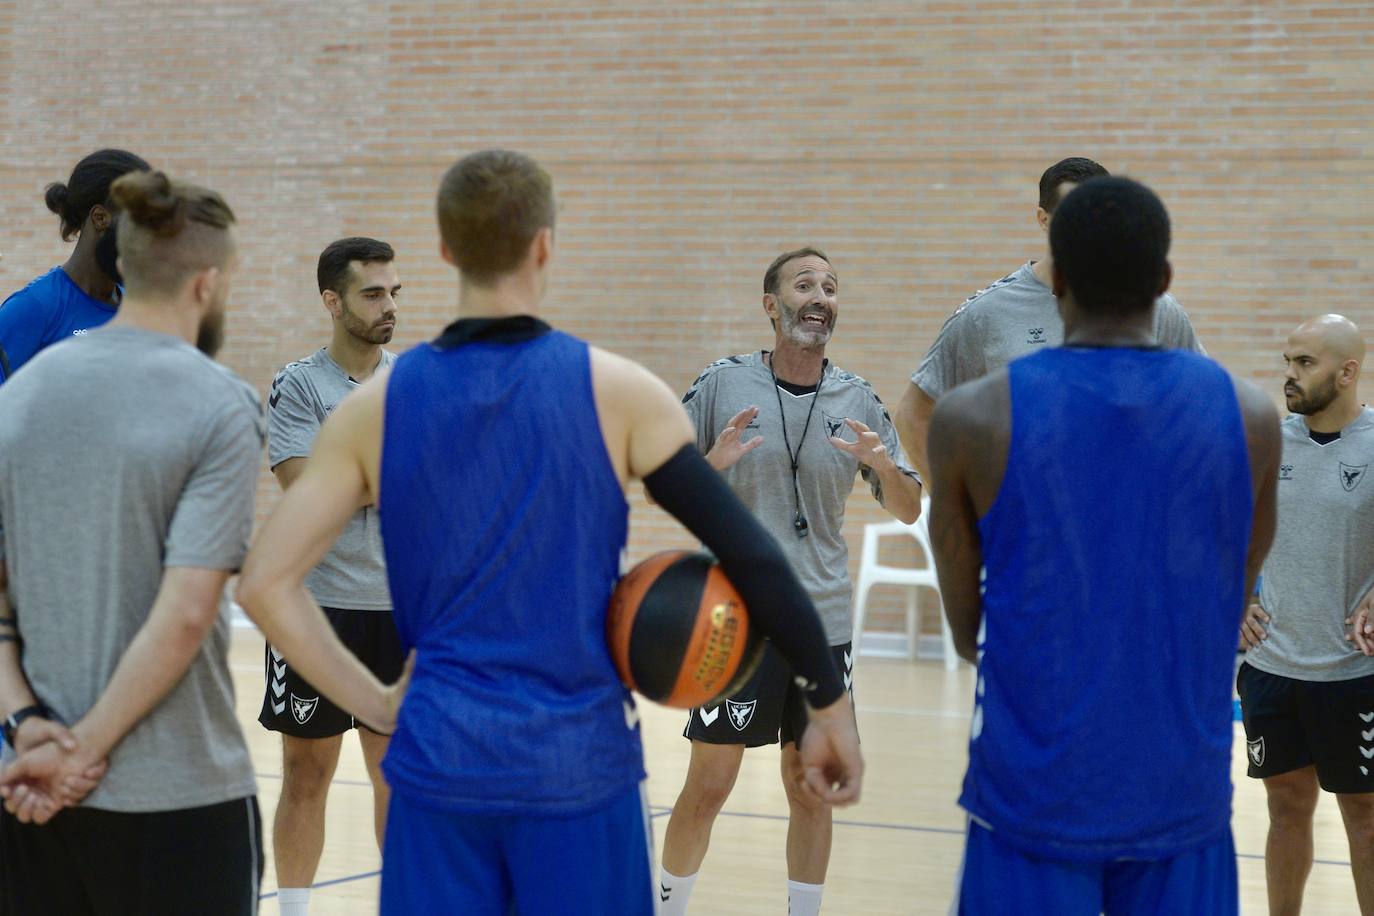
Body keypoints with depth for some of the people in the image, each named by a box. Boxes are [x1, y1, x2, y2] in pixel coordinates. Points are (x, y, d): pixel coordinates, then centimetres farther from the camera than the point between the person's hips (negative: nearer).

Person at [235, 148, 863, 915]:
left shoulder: (379, 406, 1)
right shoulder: (616, 391, -6)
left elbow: (266, 583, -2)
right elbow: (750, 555, -7)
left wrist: (377, 705, 4)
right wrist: (830, 706, 1)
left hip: (441, 765, 2)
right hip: (580, 767, -2)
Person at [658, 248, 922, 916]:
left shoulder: (857, 399, 5)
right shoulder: (722, 384, -2)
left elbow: (909, 510, 8)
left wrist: (883, 464, -13)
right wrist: (714, 462, -18)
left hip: (823, 623, 3)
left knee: (810, 787, 7)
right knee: (709, 785, 0)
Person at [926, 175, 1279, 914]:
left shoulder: (973, 418, -8)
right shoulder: (1249, 417, -2)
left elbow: (966, 630, 2)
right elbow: (1232, 607, 10)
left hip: (1033, 793, -1)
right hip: (1184, 794, 2)